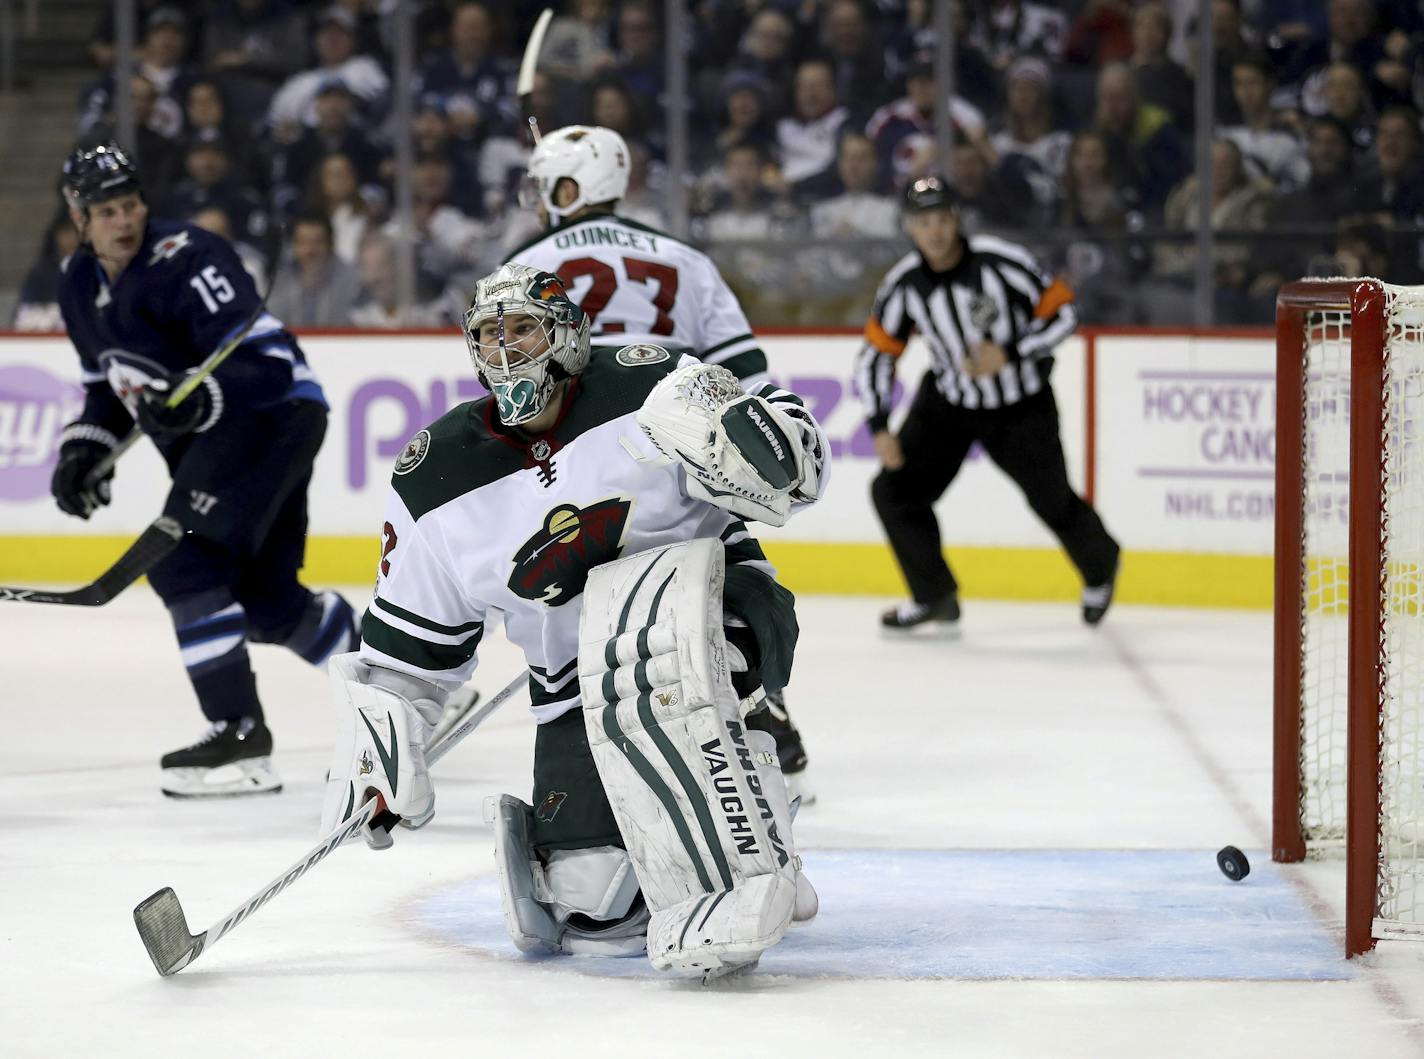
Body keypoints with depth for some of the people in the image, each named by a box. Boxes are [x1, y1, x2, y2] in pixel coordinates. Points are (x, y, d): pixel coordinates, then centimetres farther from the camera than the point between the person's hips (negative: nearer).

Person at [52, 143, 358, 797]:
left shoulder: (184, 261, -21)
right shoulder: (81, 288, 5)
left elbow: (267, 362, -27)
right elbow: (108, 381, 21)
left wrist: (201, 399, -42)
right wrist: (85, 446, 7)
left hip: (276, 415, -9)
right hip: (209, 437, 9)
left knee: (180, 562, -21)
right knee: (267, 600, 13)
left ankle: (239, 738, -20)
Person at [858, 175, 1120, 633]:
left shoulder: (1001, 261, -24)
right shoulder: (903, 283, -13)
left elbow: (1061, 313, -17)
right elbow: (875, 355, -4)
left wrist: (1009, 354, -28)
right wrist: (880, 427, -12)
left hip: (1022, 406, -3)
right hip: (948, 402, 3)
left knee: (1053, 501, 8)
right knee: (895, 489, -9)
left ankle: (1100, 567, 43)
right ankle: (935, 600, 7)